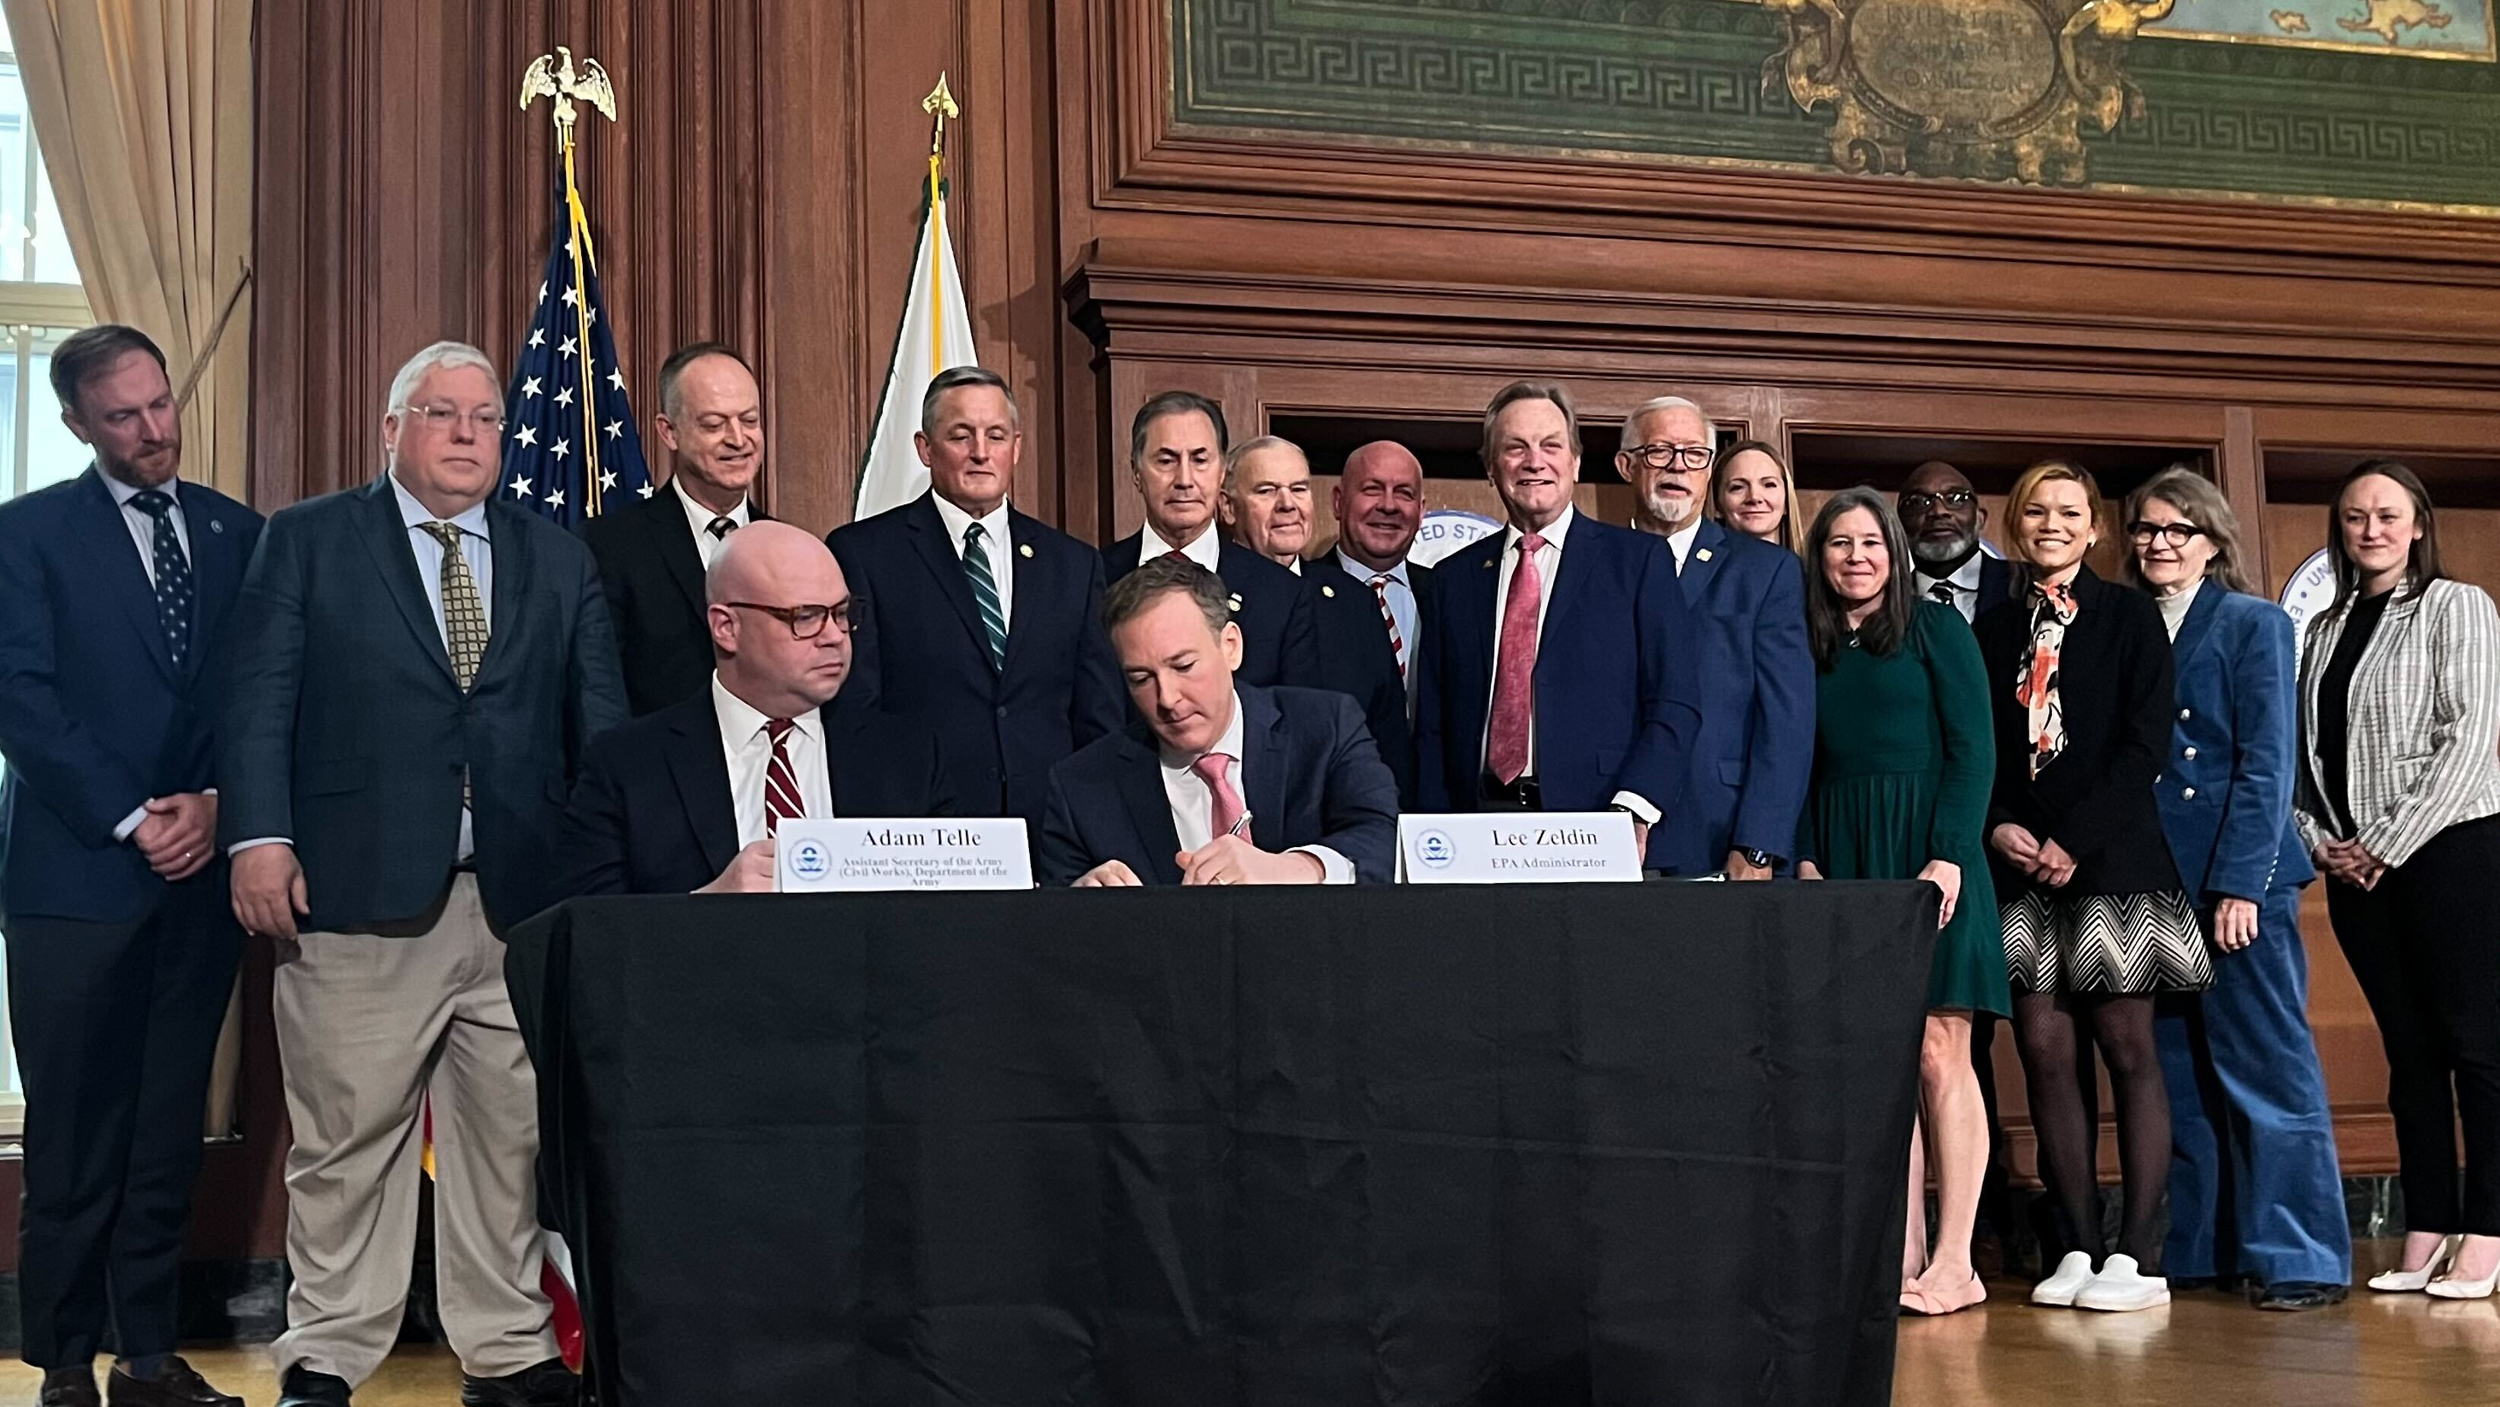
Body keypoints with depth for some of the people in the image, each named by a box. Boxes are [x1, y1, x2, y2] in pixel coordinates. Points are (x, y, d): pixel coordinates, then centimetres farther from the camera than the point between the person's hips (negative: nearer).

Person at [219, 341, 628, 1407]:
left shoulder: (561, 560, 15)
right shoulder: (305, 541, 9)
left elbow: (600, 722, 11)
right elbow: (258, 702, 1)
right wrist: (259, 838, -11)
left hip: (522, 897, 3)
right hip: (357, 890, -2)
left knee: (512, 1139, 6)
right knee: (347, 1139, 2)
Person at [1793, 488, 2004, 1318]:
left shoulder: (1935, 630, 1)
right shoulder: (1811, 650, 12)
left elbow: (1974, 752, -4)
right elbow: (1802, 767, 13)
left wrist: (1947, 858, -14)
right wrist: (1806, 858, -1)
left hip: (1925, 854, -4)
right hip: (1842, 864, 4)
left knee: (1937, 1057, -5)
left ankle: (1953, 1261, -2)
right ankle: (1903, 1254, 5)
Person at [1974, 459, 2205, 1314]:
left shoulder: (2129, 616, 4)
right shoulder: (1994, 629, 14)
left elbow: (2145, 741, -5)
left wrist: (2076, 840, -12)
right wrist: (1999, 828, -6)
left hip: (2112, 858, -3)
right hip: (2022, 865, 4)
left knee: (2127, 1047, -4)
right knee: (2043, 1052, 0)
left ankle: (2138, 1256, -1)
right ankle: (2079, 1249, 7)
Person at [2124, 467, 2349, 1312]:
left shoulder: (2254, 623, -1)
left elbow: (2267, 762, -7)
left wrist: (2240, 883, -15)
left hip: (2238, 879, -5)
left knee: (2266, 1072, -4)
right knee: (2179, 1075, 8)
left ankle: (2302, 1261, 2)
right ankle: (2200, 1251, 15)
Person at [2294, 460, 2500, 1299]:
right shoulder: (2325, 629, 15)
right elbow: (2302, 752, 14)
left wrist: (2386, 844, -13)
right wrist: (2320, 842, -1)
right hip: (2354, 864, 5)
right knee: (2408, 1048, 6)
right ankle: (2425, 1236, 8)